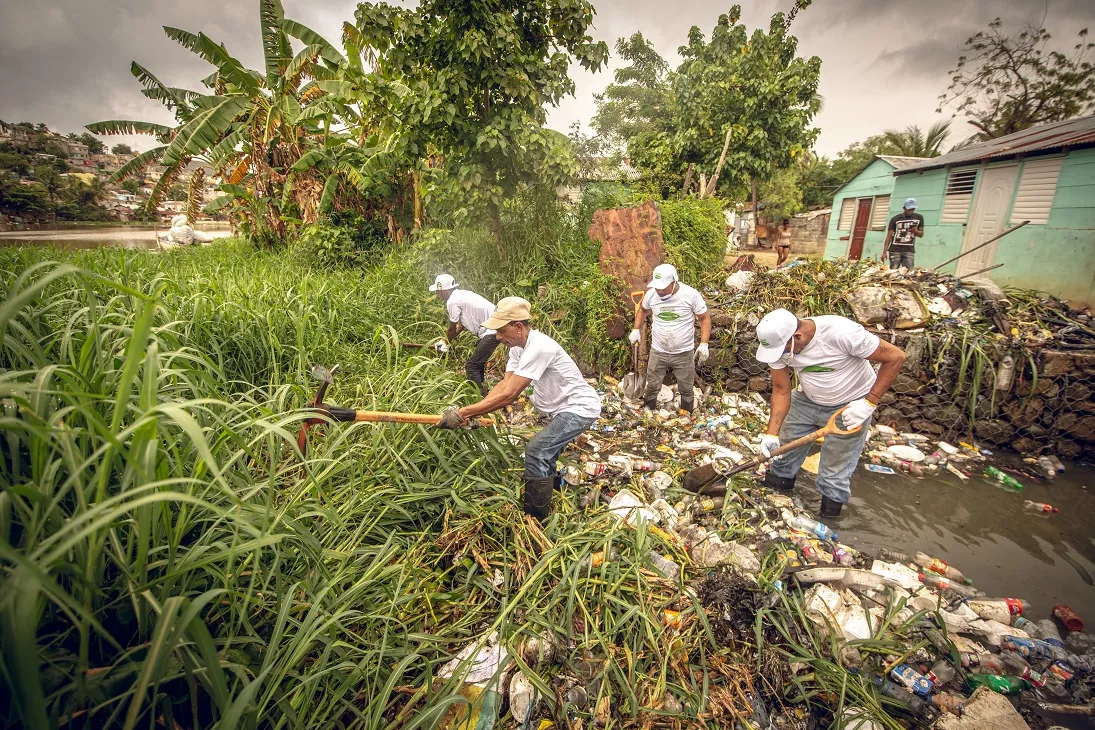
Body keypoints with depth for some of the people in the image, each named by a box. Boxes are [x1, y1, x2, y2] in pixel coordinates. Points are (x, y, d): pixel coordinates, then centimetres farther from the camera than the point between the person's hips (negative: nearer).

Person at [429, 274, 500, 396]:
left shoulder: (453, 301, -14)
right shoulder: (461, 294, 15)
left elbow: (452, 329, -1)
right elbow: (461, 324, 22)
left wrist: (446, 343, 18)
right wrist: (446, 341, 25)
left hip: (492, 330, -10)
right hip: (495, 327, 10)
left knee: (471, 366, -9)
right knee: (478, 363, 22)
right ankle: (481, 393, 32)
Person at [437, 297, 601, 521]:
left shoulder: (538, 348, -30)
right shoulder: (519, 346, 1)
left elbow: (509, 395, -32)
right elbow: (504, 385, -5)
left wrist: (463, 412, -31)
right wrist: (472, 412, -18)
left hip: (580, 408, -10)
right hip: (562, 408, 10)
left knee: (536, 451, -18)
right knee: (544, 452, 20)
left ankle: (535, 519, -5)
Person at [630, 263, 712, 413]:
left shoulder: (691, 295, -19)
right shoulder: (651, 294, -10)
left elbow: (705, 318, -8)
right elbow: (643, 310, 12)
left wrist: (704, 344, -16)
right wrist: (636, 329, 3)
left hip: (684, 353, -2)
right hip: (658, 352, 2)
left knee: (686, 389, 16)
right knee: (652, 387, 14)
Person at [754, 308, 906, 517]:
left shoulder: (841, 333, -34)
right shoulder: (778, 343, -19)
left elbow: (895, 357, -23)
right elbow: (781, 390, -12)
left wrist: (869, 402, -26)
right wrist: (771, 433, -20)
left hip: (849, 407, -4)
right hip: (806, 399, 4)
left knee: (835, 474, 4)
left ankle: (827, 520, 25)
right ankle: (779, 481, 39)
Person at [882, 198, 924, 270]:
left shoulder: (919, 218, 10)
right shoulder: (895, 219, 1)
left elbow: (921, 234, 18)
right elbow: (889, 236, 1)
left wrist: (916, 231, -7)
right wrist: (884, 252, -7)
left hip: (909, 250, 2)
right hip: (895, 250, -2)